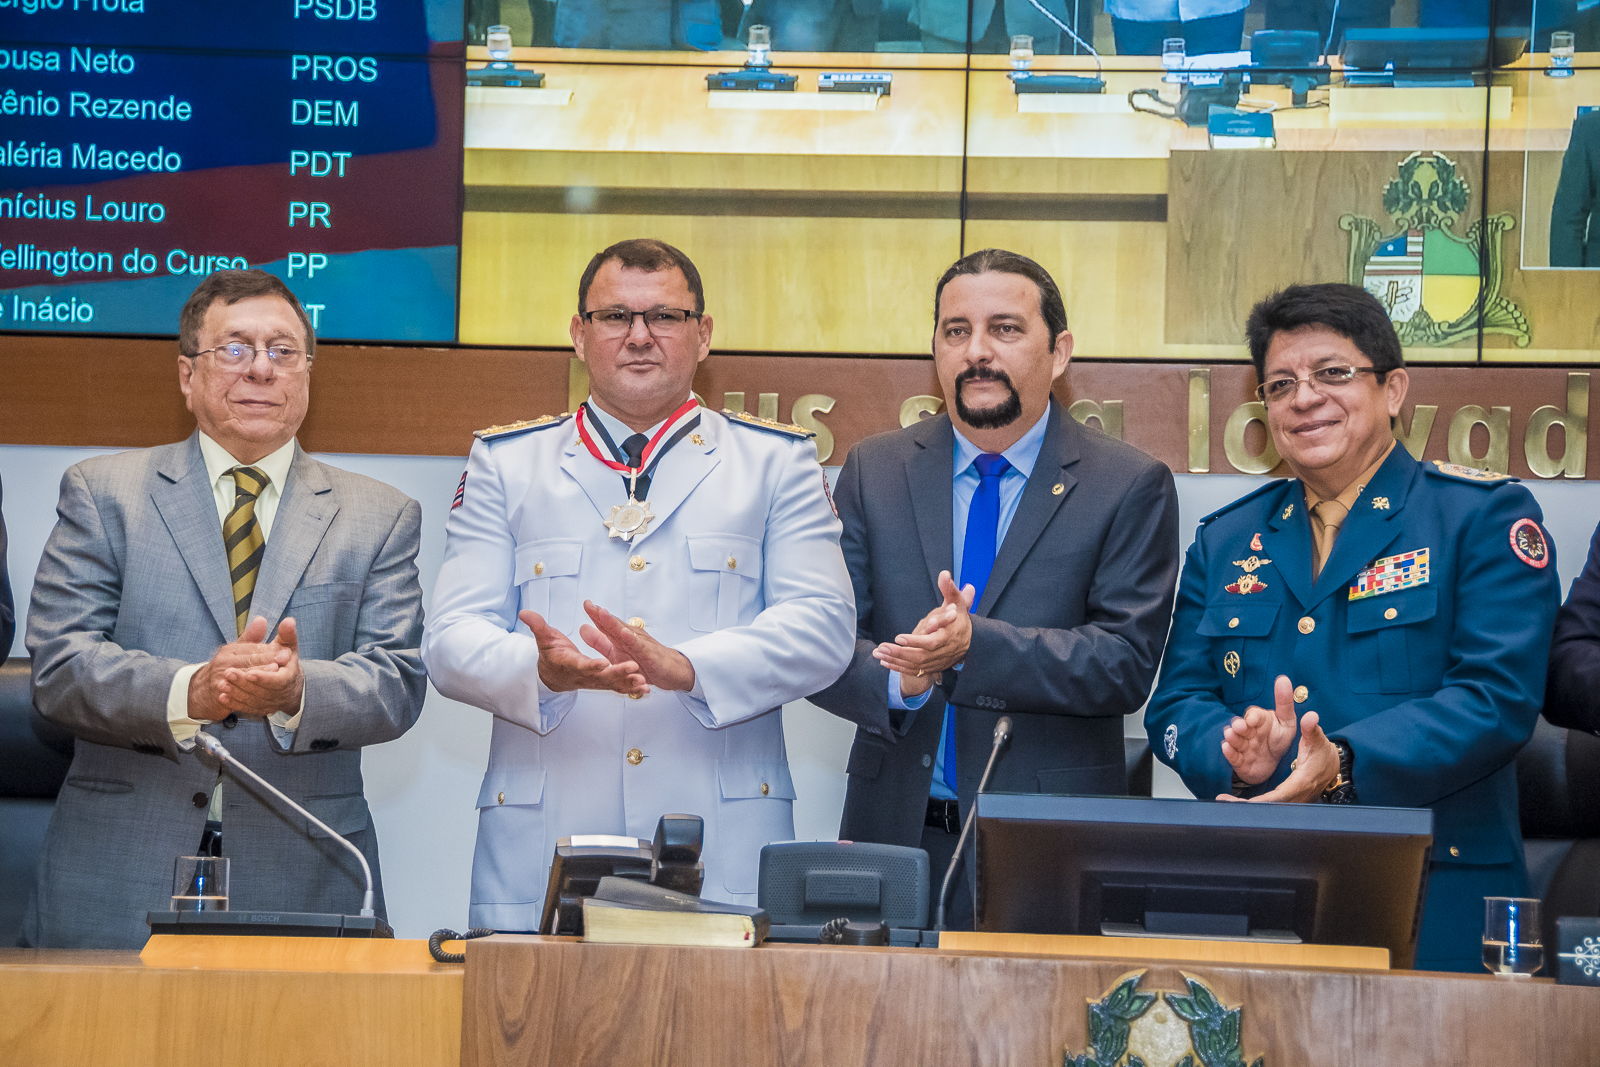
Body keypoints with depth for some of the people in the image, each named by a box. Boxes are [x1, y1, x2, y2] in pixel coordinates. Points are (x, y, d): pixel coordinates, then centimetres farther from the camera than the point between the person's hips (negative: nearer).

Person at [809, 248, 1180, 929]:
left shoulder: (1131, 487, 0)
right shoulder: (873, 472, 8)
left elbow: (1128, 662, -10)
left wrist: (975, 646, -23)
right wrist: (898, 682, -20)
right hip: (896, 833, 2)